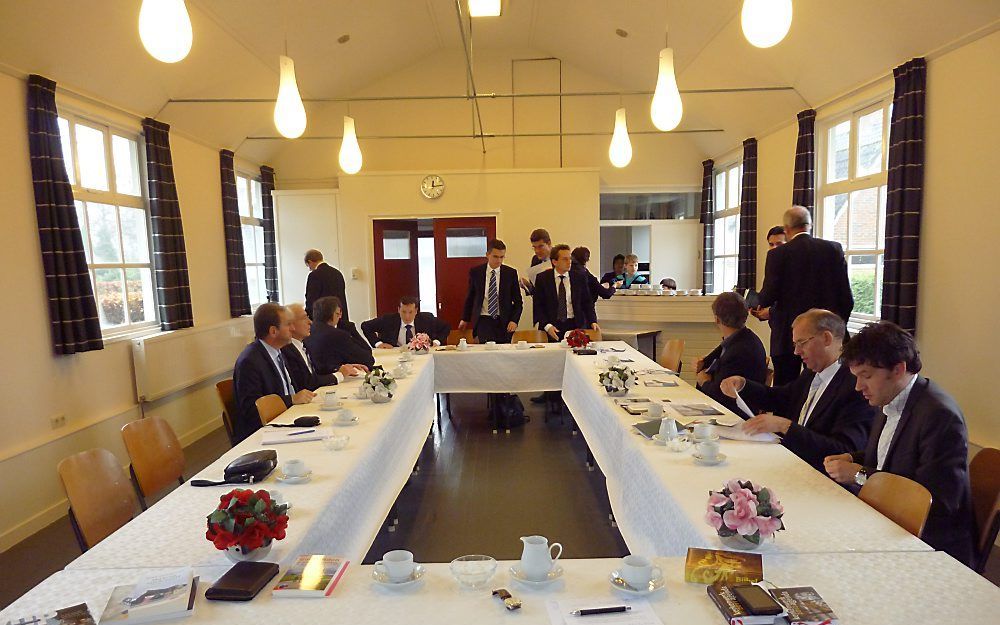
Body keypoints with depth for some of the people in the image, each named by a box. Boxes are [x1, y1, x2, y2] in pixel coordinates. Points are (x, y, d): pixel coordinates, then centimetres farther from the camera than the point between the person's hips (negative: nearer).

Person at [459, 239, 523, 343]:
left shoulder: (511, 273, 2)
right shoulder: (475, 272, 2)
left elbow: (518, 301, 7)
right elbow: (470, 297, 15)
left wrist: (514, 320, -6)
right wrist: (465, 319, 20)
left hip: (504, 322, 1)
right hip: (483, 320, -1)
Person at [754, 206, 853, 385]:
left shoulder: (778, 254, -7)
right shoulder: (834, 249, 2)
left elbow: (768, 295, -9)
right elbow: (846, 298, 3)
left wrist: (758, 303, 14)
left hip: (787, 337, -3)